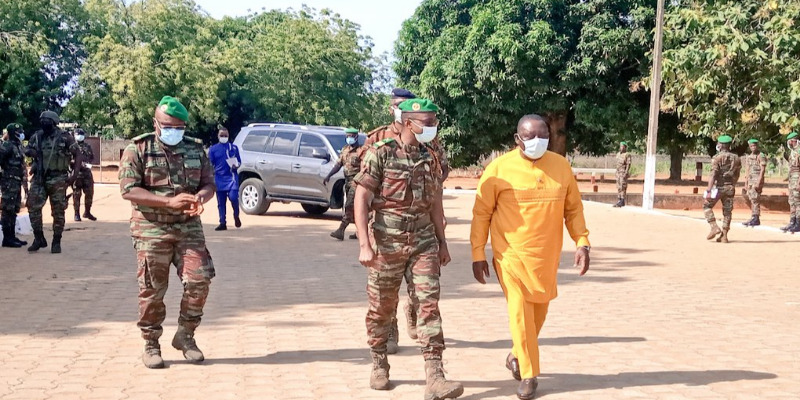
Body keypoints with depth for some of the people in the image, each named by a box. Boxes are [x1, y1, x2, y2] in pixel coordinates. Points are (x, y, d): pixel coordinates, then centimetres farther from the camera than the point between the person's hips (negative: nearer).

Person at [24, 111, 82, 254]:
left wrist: (75, 174, -9)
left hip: (58, 179, -4)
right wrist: (31, 152, -6)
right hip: (39, 178, 4)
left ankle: (56, 242, 10)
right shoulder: (36, 136, 6)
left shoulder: (64, 137, -5)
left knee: (58, 211, 1)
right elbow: (26, 150, 19)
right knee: (33, 207, -3)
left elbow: (78, 154, -2)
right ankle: (39, 238, 11)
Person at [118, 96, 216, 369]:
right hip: (152, 229, -3)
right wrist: (169, 201, -21)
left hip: (188, 227, 3)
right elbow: (128, 190, -11)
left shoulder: (196, 149, 9)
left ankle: (185, 335, 13)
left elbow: (209, 183, 10)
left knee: (199, 279, -6)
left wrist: (200, 197, -15)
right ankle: (151, 345, 17)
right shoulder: (138, 149, -3)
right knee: (152, 290, 1)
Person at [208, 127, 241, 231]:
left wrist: (236, 165, -9)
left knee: (233, 197, -16)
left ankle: (236, 216, 11)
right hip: (219, 178, 2)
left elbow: (239, 161, 13)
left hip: (232, 177, -1)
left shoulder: (234, 147, 8)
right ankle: (222, 223, 10)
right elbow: (210, 165, 11)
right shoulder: (213, 149, 8)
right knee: (221, 202, 4)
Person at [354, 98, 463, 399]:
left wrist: (442, 243, 15)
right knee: (381, 308, 8)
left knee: (429, 305, -4)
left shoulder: (430, 158, 8)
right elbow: (361, 200, -11)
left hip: (423, 241, 4)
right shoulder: (380, 154, -8)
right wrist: (365, 245, -18)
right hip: (387, 242, -4)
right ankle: (379, 367, 29)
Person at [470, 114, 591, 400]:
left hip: (546, 256, 4)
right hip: (511, 254, -4)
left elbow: (573, 209, 9)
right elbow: (481, 213, -4)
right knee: (520, 312, -4)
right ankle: (528, 375, 10)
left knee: (538, 311, 16)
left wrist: (582, 242, -1)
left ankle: (517, 356, 40)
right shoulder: (499, 168, -9)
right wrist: (478, 253, -5)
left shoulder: (561, 166, 1)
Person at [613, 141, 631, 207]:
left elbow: (628, 164, -15)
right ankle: (619, 201, 11)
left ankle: (622, 201, -8)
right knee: (619, 187, 8)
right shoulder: (618, 154, 15)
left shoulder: (627, 155, -10)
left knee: (623, 187, -9)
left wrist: (626, 173, -22)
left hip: (623, 172, -8)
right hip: (618, 172, 8)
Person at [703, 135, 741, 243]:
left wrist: (708, 191, -18)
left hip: (719, 186, -5)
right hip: (730, 188, 5)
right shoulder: (736, 158, 8)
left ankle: (715, 227, -6)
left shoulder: (717, 158, -10)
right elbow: (737, 175, 15)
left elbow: (713, 175, -17)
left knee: (707, 206, 10)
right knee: (727, 211, 9)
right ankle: (724, 235, 10)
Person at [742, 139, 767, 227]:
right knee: (752, 200, 8)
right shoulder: (749, 156, 16)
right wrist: (746, 182, 16)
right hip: (750, 180, 8)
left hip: (757, 180, -8)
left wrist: (758, 182, -21)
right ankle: (753, 218, 12)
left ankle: (756, 219, -8)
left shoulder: (761, 156, -9)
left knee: (755, 200, -10)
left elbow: (762, 170, -15)